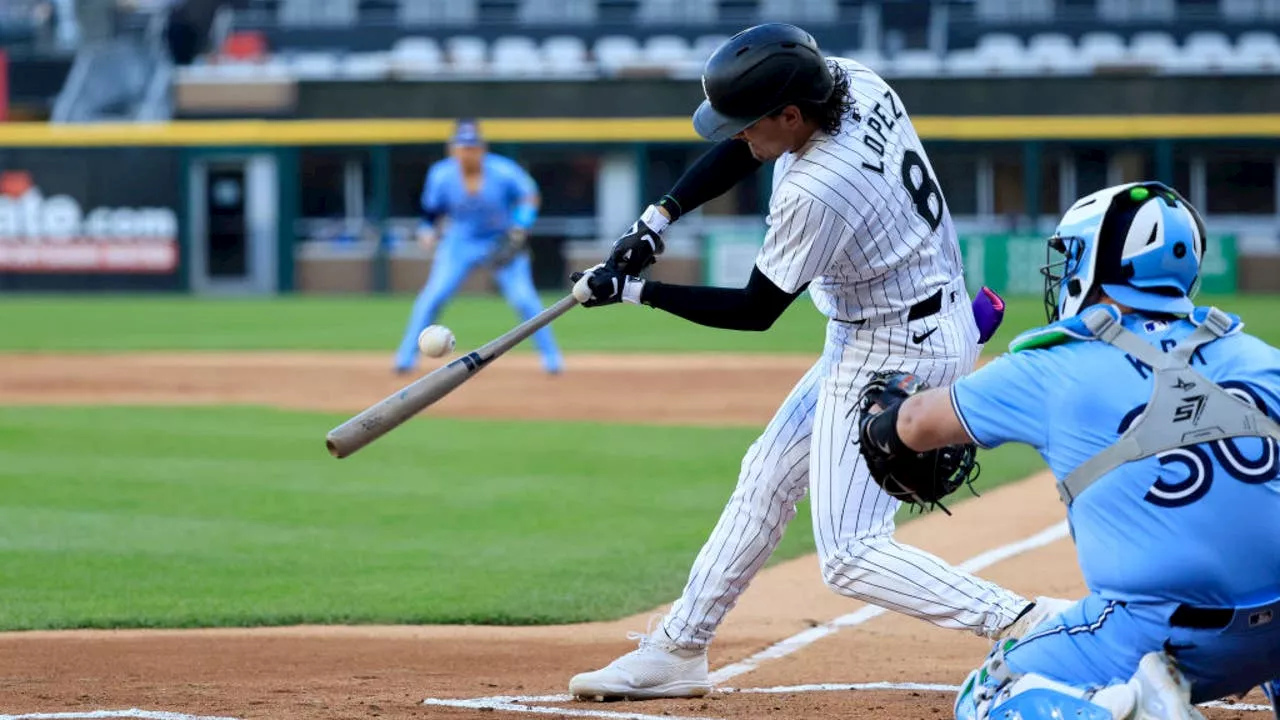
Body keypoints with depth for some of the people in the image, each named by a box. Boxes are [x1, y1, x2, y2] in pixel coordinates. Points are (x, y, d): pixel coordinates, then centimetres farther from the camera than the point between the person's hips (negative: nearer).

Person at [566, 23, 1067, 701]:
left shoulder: (816, 193, -31)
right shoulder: (855, 84, -7)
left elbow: (754, 311, -16)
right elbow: (740, 151, 10)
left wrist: (634, 291, -11)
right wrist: (659, 217, -1)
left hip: (896, 352, -10)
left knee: (850, 556, -10)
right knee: (767, 476, 19)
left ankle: (1029, 624, -19)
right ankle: (678, 648, 29)